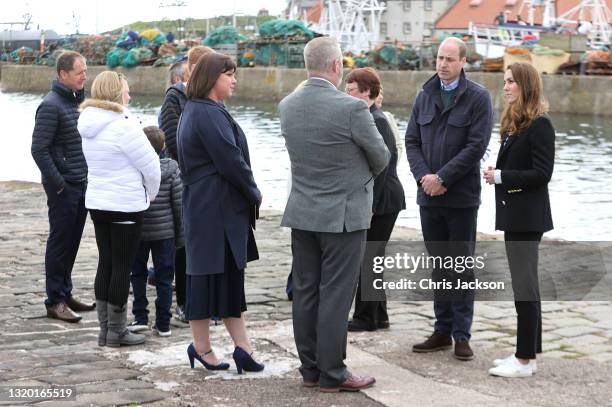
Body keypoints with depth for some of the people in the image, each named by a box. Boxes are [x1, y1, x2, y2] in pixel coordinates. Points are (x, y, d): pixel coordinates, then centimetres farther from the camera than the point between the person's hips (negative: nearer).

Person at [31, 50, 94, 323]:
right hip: (63, 187, -8)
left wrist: (88, 177, 12)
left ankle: (65, 294, 24)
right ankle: (55, 301, 4)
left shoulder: (79, 100, 12)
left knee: (72, 241, 14)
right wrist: (58, 183, -16)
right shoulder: (51, 105, -14)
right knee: (60, 242, -2)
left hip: (81, 184, 8)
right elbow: (39, 149, -17)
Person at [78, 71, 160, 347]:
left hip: (96, 202, 8)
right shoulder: (123, 125, -18)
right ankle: (116, 331, 7)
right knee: (122, 267, 1)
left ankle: (105, 329, 18)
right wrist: (151, 193, 5)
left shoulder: (89, 126, 7)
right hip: (126, 205, -7)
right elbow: (150, 164, -14)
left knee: (105, 264, 13)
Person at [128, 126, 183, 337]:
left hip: (137, 232, 0)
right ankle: (163, 324, 7)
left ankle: (140, 317, 10)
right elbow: (179, 204, -4)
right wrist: (180, 235, 4)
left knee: (138, 275, 14)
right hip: (165, 233, 0)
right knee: (164, 278, 6)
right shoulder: (171, 170, -6)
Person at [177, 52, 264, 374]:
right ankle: (202, 348, 8)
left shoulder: (195, 110, 17)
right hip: (216, 210, -11)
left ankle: (242, 347, 10)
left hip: (202, 206, 11)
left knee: (230, 275, 9)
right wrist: (254, 194, -4)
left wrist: (249, 194, 12)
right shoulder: (209, 114, -17)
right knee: (211, 275, -2)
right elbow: (231, 161, -19)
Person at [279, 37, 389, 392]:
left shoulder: (287, 106, 1)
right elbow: (381, 158, -4)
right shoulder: (352, 108, -17)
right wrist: (361, 177, 16)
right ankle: (332, 373, 5)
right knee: (336, 296, 0)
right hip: (344, 215, -6)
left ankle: (310, 369, 18)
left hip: (302, 213, 6)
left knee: (305, 292, 10)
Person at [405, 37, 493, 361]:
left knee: (461, 267, 1)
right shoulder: (425, 96, 10)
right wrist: (424, 176, -9)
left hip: (461, 197, -4)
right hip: (429, 195, 5)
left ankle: (462, 335, 5)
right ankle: (443, 331, 17)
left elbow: (476, 146, -12)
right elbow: (412, 141, 8)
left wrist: (442, 178, -14)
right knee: (438, 265, 10)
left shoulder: (478, 98, -5)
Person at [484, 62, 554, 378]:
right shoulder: (514, 123, 14)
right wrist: (497, 175, -4)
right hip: (514, 214, 9)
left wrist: (501, 176, -14)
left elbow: (541, 174, -17)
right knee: (524, 285, 13)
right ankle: (526, 354, 20)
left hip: (527, 217, -9)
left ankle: (525, 360, -1)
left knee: (524, 286, -6)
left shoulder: (539, 125, -13)